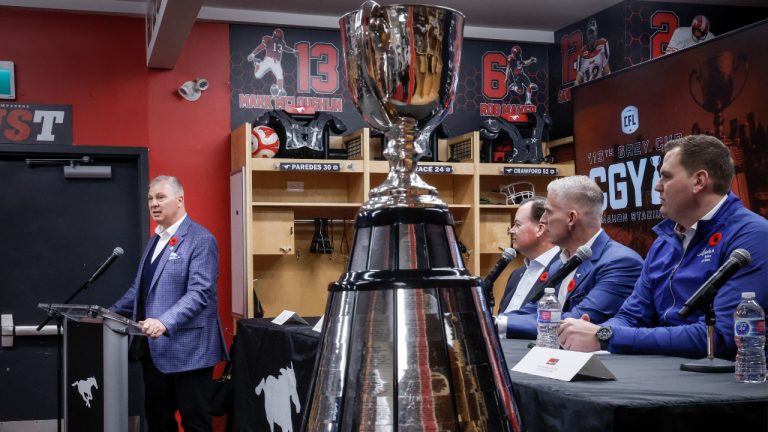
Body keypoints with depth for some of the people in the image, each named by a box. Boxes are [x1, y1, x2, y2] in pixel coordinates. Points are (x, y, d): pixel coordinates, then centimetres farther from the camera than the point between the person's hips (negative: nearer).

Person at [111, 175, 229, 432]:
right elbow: (141, 287, 22)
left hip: (187, 349, -8)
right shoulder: (156, 239, 17)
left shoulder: (201, 240, -11)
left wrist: (165, 323, -33)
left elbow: (199, 293, -22)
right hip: (154, 348, 8)